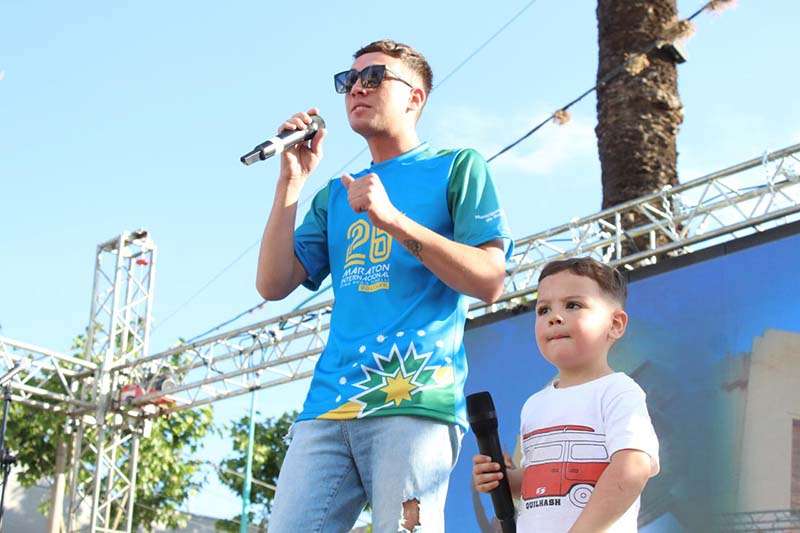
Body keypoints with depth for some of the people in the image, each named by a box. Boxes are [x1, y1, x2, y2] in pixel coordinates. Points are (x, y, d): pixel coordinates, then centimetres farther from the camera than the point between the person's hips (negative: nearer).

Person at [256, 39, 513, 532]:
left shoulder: (458, 167, 10)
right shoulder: (336, 195, 25)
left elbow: (490, 282, -3)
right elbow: (273, 284, 14)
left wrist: (393, 219, -11)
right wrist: (292, 181, 9)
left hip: (415, 398, -5)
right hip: (329, 404, 5)